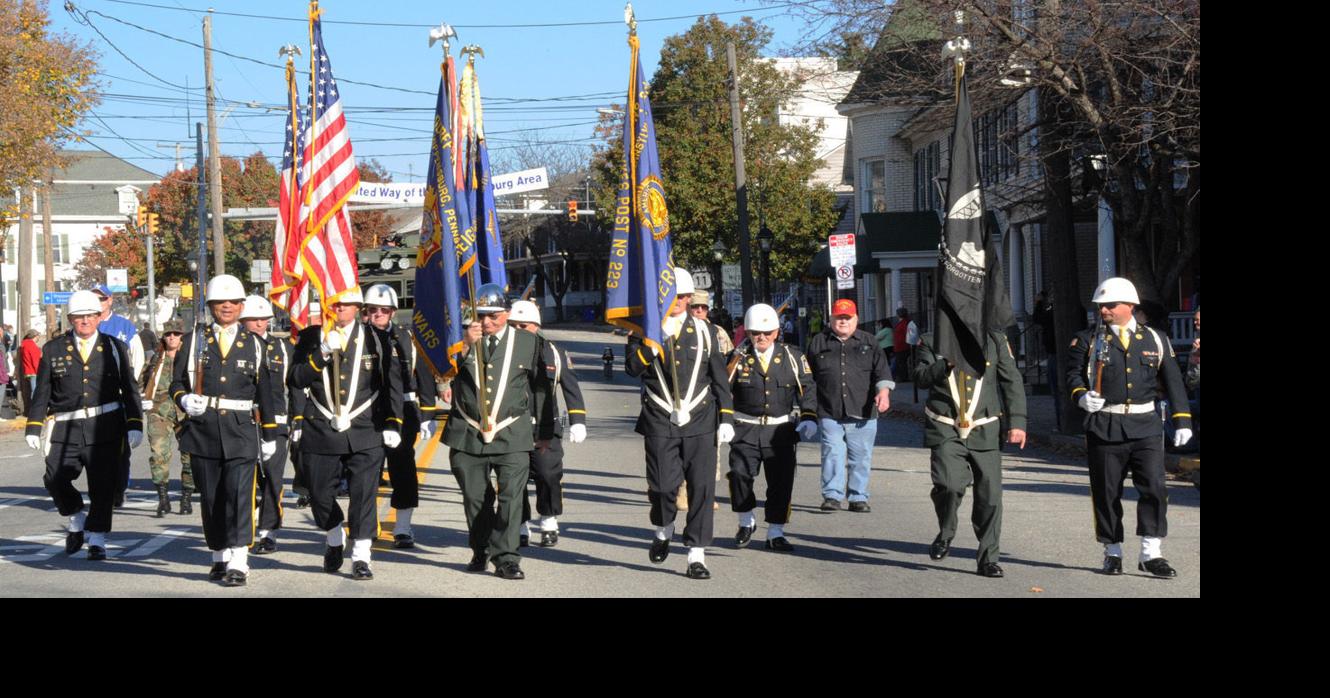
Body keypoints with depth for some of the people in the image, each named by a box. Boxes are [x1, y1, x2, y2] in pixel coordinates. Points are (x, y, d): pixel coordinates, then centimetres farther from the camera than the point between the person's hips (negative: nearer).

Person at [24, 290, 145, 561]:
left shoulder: (115, 348, 9)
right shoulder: (54, 350, 9)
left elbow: (130, 389, 7)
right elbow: (42, 392, 9)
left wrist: (135, 425, -2)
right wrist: (34, 427, 2)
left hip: (105, 427, 0)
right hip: (66, 428, 0)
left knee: (103, 486, -2)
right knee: (55, 480, -13)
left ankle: (97, 540, 11)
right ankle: (76, 522, 13)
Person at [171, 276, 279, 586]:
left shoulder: (255, 345, 9)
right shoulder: (194, 341, 9)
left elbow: (264, 392, 12)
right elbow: (177, 383, 8)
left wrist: (270, 434, 11)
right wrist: (184, 399, -15)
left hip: (241, 431, -1)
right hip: (203, 430, 1)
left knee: (239, 494, -12)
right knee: (210, 498, 7)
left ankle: (238, 563, -14)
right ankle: (220, 557, 20)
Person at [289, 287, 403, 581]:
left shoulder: (377, 340, 3)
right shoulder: (311, 338, 6)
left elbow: (392, 384, 4)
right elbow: (295, 380, -4)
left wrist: (393, 424, -2)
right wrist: (322, 354, -17)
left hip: (365, 434, -2)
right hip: (320, 432, 2)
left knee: (363, 494, -7)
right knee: (320, 495, 8)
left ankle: (360, 557, 1)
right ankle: (335, 541, 34)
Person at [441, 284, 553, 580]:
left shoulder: (529, 342, 4)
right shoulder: (464, 340, 5)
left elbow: (541, 389, 11)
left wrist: (544, 432, 13)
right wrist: (465, 345, -20)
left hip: (512, 436, -2)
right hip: (468, 434, 2)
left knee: (511, 497, -11)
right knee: (475, 498, 10)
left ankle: (506, 558, -6)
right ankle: (481, 552, 27)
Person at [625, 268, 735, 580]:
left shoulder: (704, 330, 9)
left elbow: (720, 377, 11)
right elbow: (634, 367, -10)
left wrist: (726, 419, 4)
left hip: (700, 423, 1)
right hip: (660, 423, -1)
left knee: (701, 488, -4)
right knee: (663, 486, -5)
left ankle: (696, 555, 3)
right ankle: (664, 531, 27)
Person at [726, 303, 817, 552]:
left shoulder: (793, 358, 5)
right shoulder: (738, 359, 3)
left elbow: (808, 389, 6)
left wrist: (809, 418, -7)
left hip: (781, 431, 1)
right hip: (746, 429, -1)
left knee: (782, 482, 0)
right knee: (740, 473, -18)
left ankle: (775, 533, 14)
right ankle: (747, 521, 6)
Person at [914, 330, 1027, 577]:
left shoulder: (994, 340, 6)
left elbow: (1012, 381, 7)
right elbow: (921, 378, -4)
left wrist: (1017, 422, 0)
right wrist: (947, 363, -21)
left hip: (984, 430, 1)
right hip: (946, 429, -1)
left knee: (990, 495, -1)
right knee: (949, 484, -20)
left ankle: (989, 559, 13)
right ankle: (945, 535, 9)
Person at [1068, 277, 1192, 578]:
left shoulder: (1156, 340, 9)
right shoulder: (1089, 340, 7)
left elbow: (1173, 381, 10)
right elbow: (1074, 373, 2)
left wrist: (1182, 421, 6)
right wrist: (1081, 395, -19)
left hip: (1145, 426, 0)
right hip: (1105, 426, 0)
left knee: (1154, 487, -9)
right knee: (1106, 493, 4)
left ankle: (1151, 554, -4)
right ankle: (1112, 552, 17)